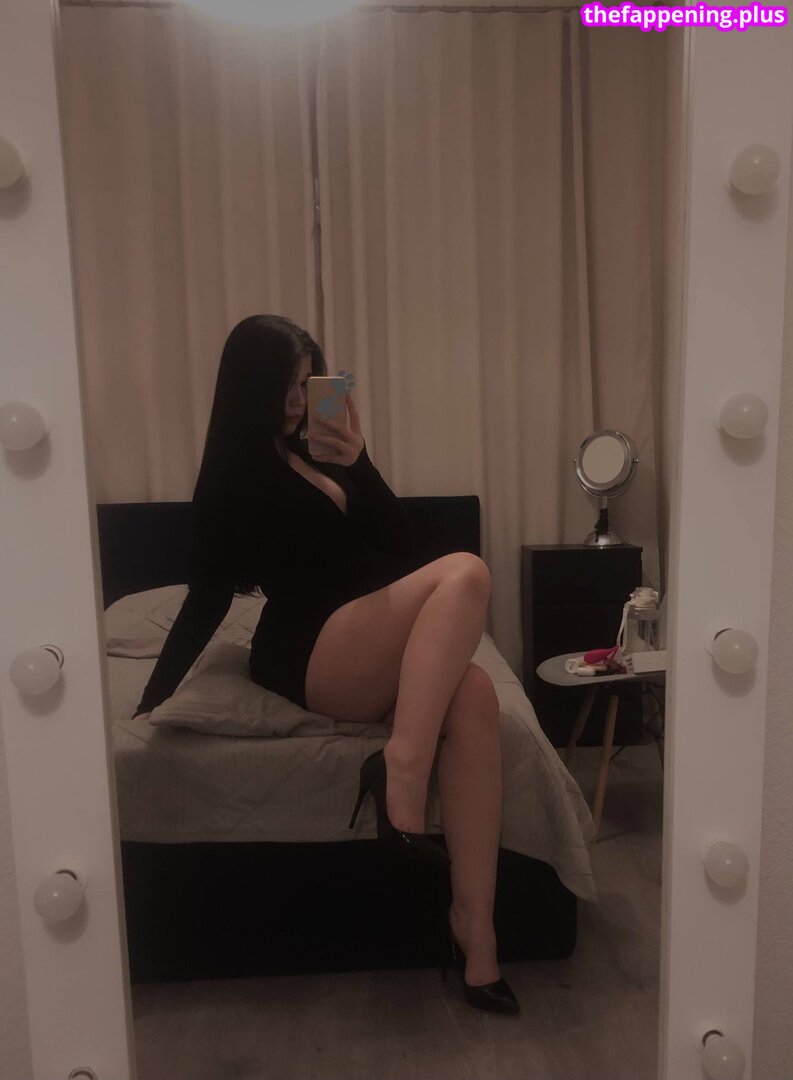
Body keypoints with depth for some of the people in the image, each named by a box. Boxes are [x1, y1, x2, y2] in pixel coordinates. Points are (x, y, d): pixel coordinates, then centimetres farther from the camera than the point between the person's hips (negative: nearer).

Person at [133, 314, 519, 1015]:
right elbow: (208, 598, -2)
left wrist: (360, 463, -6)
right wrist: (153, 700, -6)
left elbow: (402, 547, 8)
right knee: (465, 574, -27)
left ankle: (474, 924, -25)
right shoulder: (236, 474, -2)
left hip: (373, 654, 6)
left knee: (473, 693, -27)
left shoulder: (320, 453, 17)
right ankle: (402, 769, -35)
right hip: (307, 657, -6)